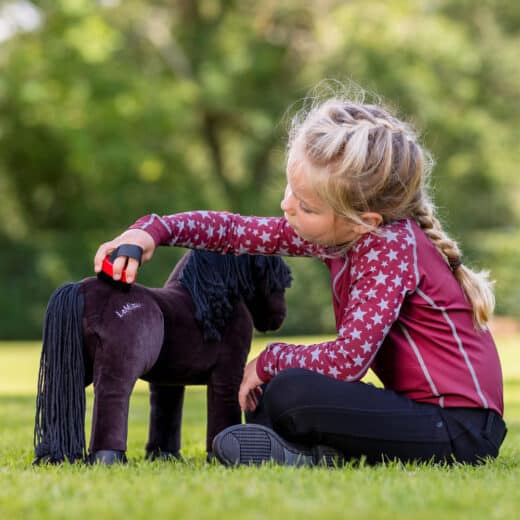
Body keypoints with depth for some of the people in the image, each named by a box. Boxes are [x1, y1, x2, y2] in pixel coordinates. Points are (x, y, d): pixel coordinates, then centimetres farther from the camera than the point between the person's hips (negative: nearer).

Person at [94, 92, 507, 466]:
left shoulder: (391, 248, -21)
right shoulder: (338, 232, 3)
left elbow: (347, 360, -26)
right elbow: (237, 231, 9)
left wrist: (271, 361, -10)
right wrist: (153, 231, -4)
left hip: (459, 427, -9)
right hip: (416, 405, 9)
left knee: (288, 392, -25)